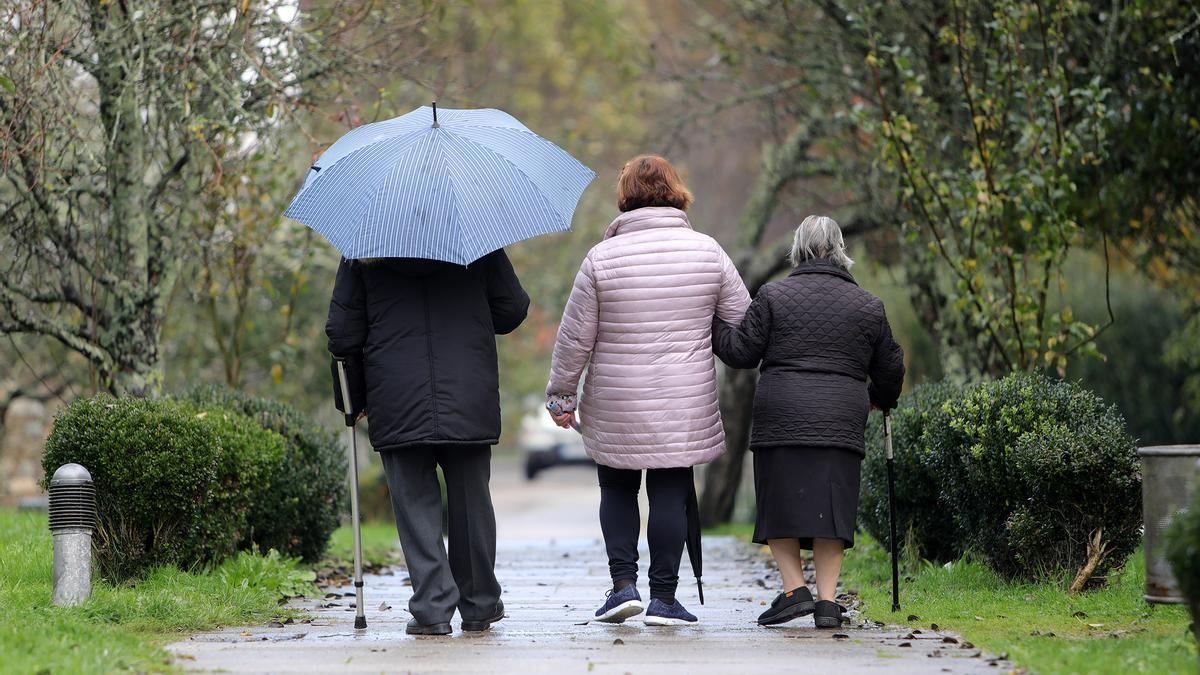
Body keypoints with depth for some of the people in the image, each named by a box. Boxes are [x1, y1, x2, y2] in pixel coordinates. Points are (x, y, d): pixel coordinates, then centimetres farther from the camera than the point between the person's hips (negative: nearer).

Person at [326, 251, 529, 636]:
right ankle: (479, 607, 22)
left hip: (397, 407, -1)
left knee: (415, 504, 4)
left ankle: (432, 610, -4)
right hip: (470, 402, 1)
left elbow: (342, 334, 2)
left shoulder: (362, 252, 1)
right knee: (471, 500, 13)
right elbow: (512, 310, 5)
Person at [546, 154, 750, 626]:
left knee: (617, 489, 14)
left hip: (615, 406, 0)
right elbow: (744, 320, 5)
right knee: (671, 491, 5)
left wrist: (561, 394, 8)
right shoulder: (707, 251, -1)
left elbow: (574, 337, -2)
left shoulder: (601, 257, -5)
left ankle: (624, 582, 3)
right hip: (684, 404, 1)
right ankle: (664, 596, 5)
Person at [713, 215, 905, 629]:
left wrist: (711, 322, 18)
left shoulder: (773, 296, 3)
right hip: (841, 422, 2)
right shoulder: (868, 306, 11)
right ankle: (827, 599, -1)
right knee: (829, 511, 4)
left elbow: (741, 351, 1)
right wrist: (881, 398, 39)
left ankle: (794, 589, -4)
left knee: (780, 506, 6)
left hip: (781, 420, -2)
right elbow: (889, 368, 18)